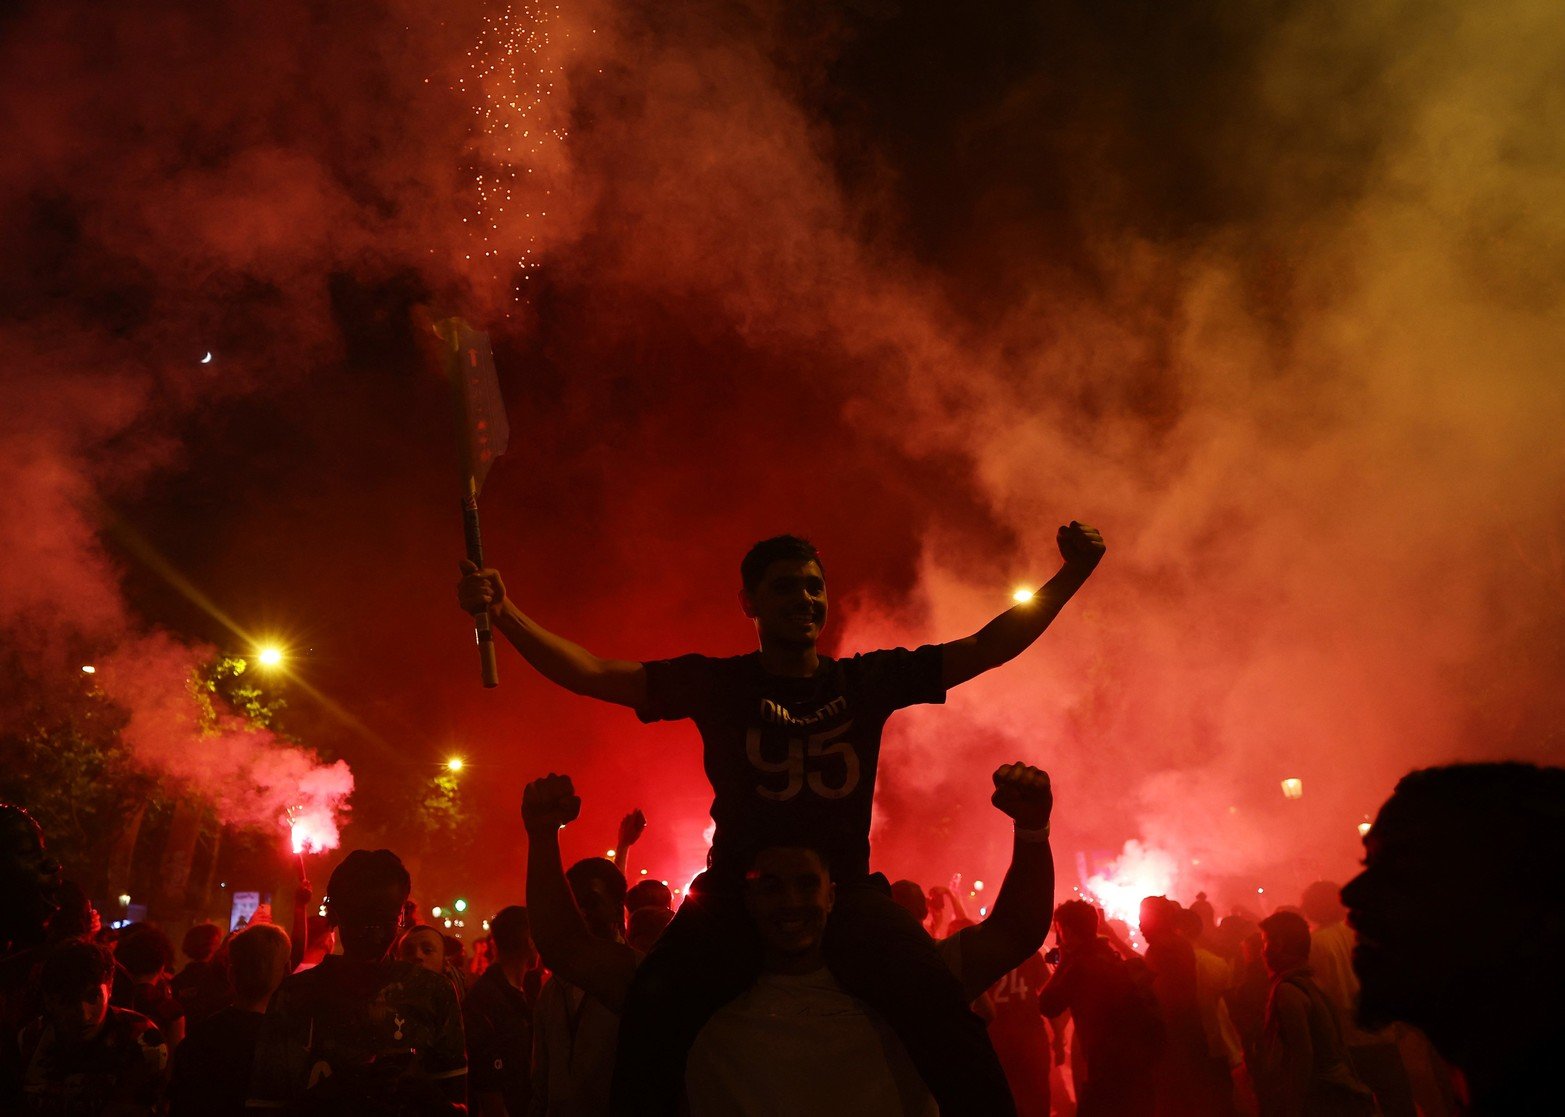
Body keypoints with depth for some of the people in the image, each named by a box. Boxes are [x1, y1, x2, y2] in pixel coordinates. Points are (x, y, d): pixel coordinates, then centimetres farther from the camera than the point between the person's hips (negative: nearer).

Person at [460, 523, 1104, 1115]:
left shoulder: (868, 679, 7)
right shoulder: (717, 684, 3)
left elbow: (987, 648, 8)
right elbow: (594, 675, -2)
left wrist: (1070, 575, 1)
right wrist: (504, 614, -13)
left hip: (846, 894, 1)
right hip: (736, 894, 0)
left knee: (944, 1015, -24)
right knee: (652, 1014, -25)